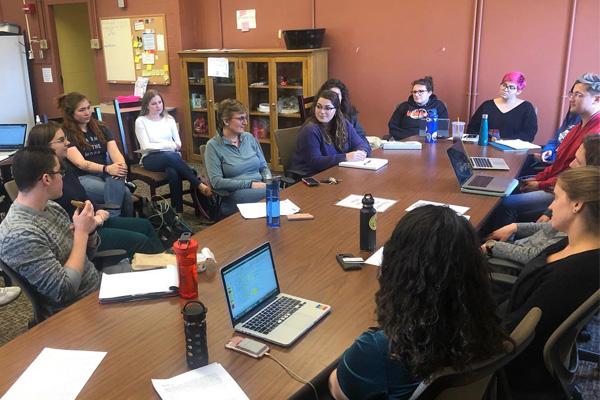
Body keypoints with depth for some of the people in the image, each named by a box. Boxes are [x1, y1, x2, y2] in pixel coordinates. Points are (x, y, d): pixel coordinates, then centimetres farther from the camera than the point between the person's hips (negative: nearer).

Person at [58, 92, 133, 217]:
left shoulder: (100, 128, 13)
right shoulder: (65, 134, -3)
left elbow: (114, 152, 0)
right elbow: (80, 163, -16)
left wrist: (121, 165, -24)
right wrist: (107, 168, -34)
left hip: (104, 174, 4)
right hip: (82, 178, -4)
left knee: (117, 176, -33)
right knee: (124, 193, -29)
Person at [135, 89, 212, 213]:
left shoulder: (169, 119, 14)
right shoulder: (141, 121, 2)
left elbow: (178, 143, 11)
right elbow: (146, 146, -7)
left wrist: (174, 146, -12)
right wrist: (169, 145, -11)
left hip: (170, 157, 3)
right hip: (151, 158, -3)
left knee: (173, 172, -36)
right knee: (170, 156, -38)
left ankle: (178, 210, -30)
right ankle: (200, 185, -32)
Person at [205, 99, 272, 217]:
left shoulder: (249, 137, 14)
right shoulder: (213, 145, 0)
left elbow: (263, 166, 19)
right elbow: (216, 182, -9)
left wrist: (268, 181, -4)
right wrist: (250, 184, -15)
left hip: (259, 188, 5)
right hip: (233, 194, -5)